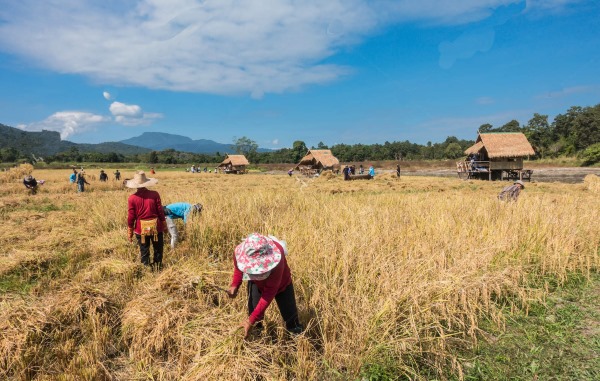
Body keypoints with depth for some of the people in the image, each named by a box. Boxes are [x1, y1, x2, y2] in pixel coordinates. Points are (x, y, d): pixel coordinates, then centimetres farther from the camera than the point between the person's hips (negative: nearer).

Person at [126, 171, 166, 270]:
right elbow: (160, 211, -6)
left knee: (144, 251, 15)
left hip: (141, 228, 0)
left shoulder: (132, 198, -10)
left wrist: (130, 232, 7)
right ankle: (157, 267, 28)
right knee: (158, 250, 17)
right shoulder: (154, 194, -11)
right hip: (156, 226, 0)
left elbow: (131, 217, -4)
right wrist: (163, 224, 8)